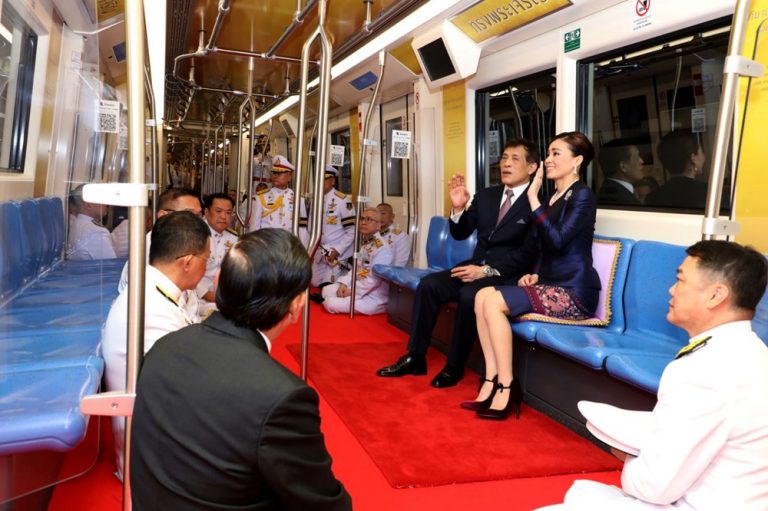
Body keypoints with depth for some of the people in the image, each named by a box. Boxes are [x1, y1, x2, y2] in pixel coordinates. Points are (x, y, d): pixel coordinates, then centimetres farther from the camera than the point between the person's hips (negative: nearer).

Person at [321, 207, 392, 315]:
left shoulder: (382, 248, -22)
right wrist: (344, 284, -2)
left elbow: (374, 280, -26)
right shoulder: (365, 244, 11)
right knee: (327, 290, 9)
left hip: (374, 298, -9)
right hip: (361, 288, 9)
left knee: (331, 304, -18)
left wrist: (352, 291, -17)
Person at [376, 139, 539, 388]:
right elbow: (460, 234, 13)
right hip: (477, 266, 7)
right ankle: (415, 358, -7)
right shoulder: (486, 195, 14)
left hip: (508, 275, -6)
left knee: (469, 295, -34)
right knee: (428, 284, -14)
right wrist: (459, 208, -7)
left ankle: (454, 366, -15)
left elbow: (529, 254, -14)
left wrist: (488, 270, -22)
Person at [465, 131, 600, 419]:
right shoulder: (554, 197, 17)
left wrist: (532, 197, -19)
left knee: (493, 302, -22)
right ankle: (491, 381, -12)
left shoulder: (582, 196, -9)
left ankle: (506, 387, -15)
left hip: (573, 293, -8)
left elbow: (557, 241, -21)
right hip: (551, 285, 8)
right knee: (483, 296, -11)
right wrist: (535, 275, 5)